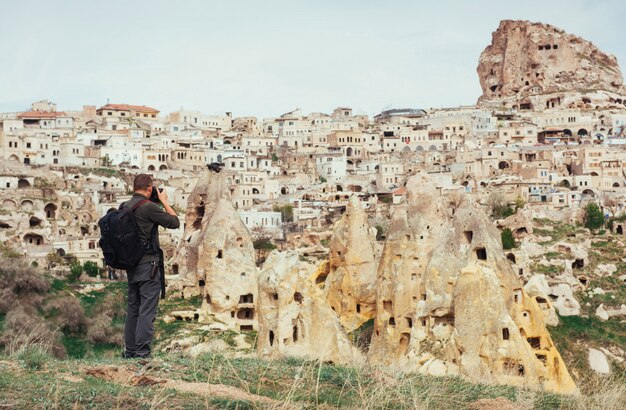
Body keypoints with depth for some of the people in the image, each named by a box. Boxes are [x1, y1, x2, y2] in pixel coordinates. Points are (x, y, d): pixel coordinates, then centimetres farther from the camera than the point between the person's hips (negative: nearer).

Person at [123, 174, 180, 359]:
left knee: (133, 308, 14)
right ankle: (142, 353, -6)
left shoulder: (125, 206, 7)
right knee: (147, 310, -5)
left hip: (131, 264, 8)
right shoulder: (148, 206, -15)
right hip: (149, 263, -8)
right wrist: (164, 201, 1)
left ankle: (130, 350, 19)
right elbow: (174, 222, -9)